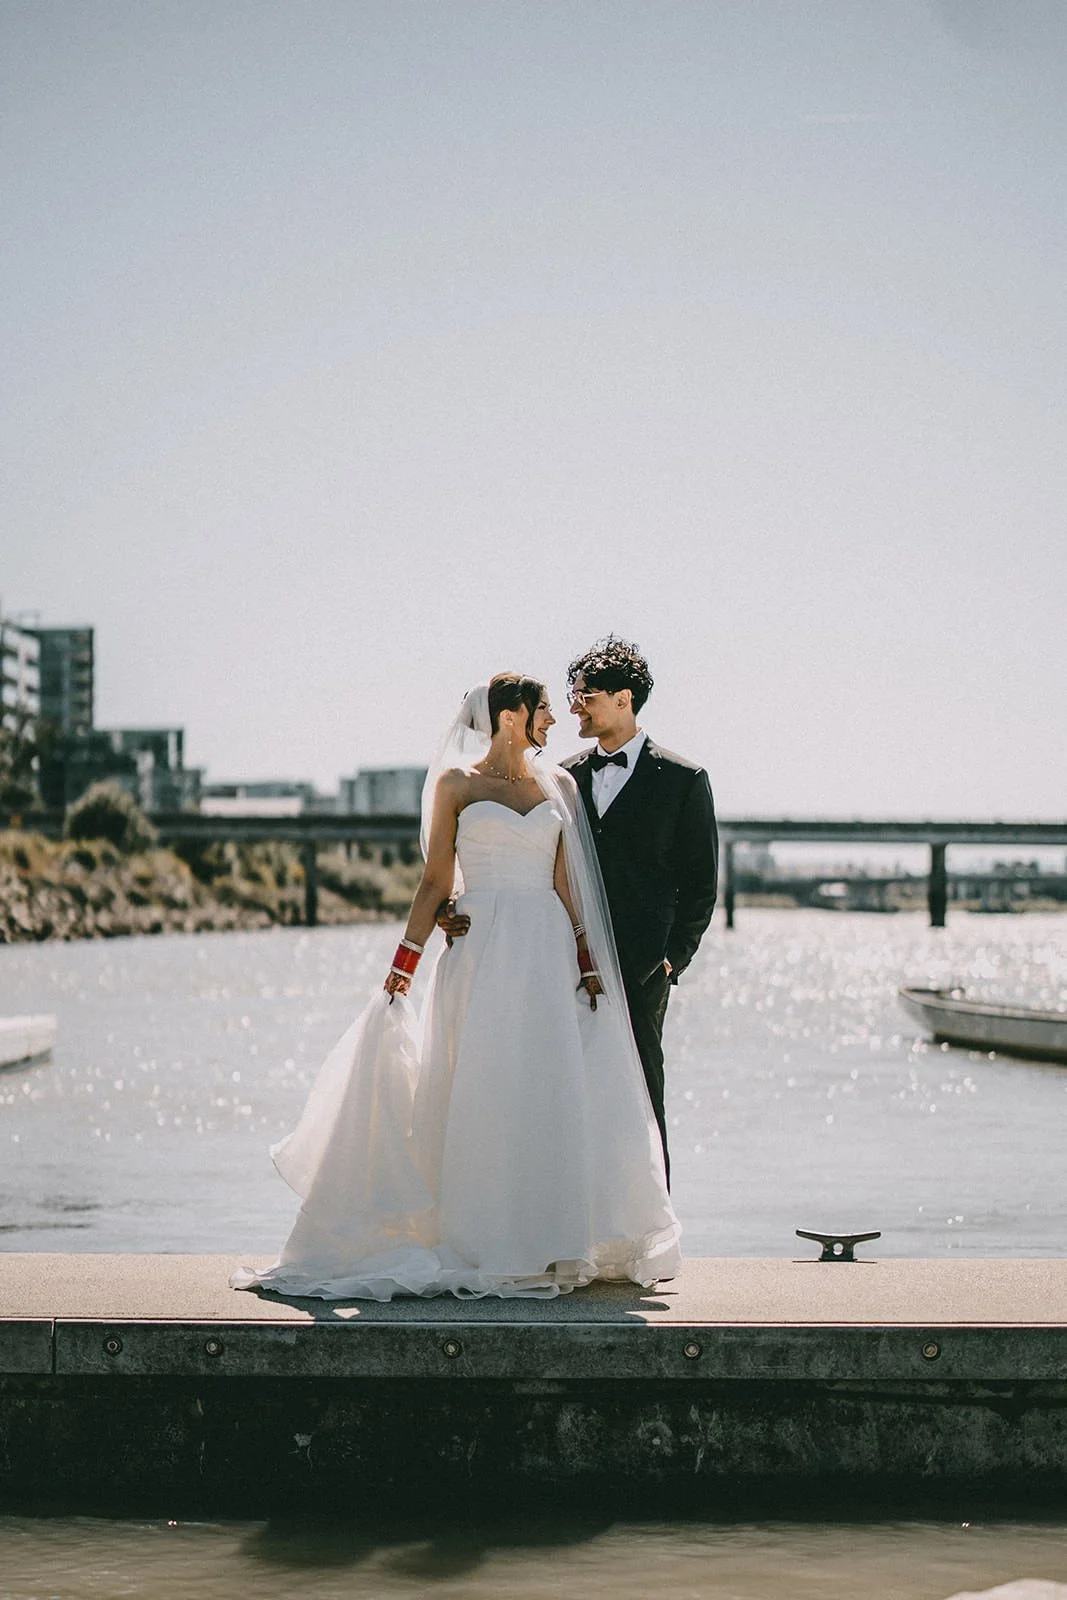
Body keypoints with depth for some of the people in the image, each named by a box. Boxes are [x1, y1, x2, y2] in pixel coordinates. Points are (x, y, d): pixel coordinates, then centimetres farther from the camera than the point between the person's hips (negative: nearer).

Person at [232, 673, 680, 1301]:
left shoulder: (558, 785, 14)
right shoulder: (456, 784, 5)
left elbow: (566, 885, 10)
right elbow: (436, 882, 3)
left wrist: (588, 964, 2)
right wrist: (403, 966, -3)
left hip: (549, 955, 3)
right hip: (482, 956, -3)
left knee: (551, 1098, -2)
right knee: (481, 1099, -5)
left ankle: (543, 1244, 5)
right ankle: (480, 1246, 1)